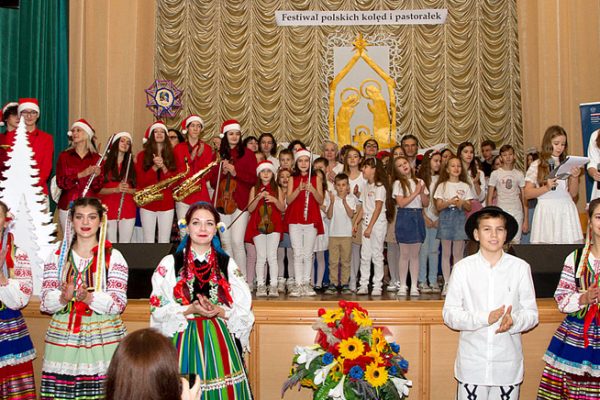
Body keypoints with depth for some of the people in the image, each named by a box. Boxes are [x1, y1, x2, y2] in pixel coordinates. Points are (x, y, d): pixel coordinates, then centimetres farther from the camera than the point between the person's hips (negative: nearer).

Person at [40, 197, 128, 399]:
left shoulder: (113, 256, 1)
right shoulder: (58, 255, 9)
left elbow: (118, 304, -5)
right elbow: (45, 302, 5)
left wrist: (89, 297, -22)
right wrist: (63, 298, -16)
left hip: (103, 338, -2)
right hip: (63, 338, 2)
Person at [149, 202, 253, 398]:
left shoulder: (227, 264, 4)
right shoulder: (170, 263, 0)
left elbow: (244, 309, 2)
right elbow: (158, 308, -3)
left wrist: (219, 311, -15)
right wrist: (190, 310, -17)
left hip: (220, 341, 1)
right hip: (183, 341, -1)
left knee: (220, 389, 2)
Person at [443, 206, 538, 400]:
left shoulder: (520, 268, -1)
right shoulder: (462, 268, -2)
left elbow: (531, 313, 4)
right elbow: (449, 314, -4)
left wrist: (513, 321, -18)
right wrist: (484, 319, -17)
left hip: (508, 364, 1)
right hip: (472, 363, 0)